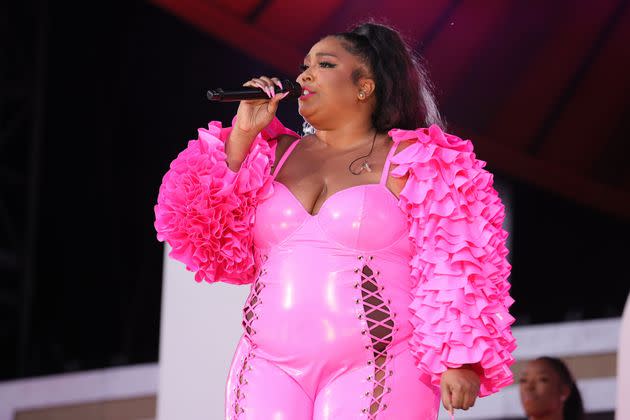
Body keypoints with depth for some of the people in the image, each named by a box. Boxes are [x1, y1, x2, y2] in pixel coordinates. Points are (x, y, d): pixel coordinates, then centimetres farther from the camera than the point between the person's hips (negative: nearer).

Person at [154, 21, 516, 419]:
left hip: (375, 379, -4)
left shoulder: (414, 162, 2)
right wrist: (240, 137, 3)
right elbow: (213, 245, 8)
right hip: (270, 370, 4)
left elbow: (452, 265, -4)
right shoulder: (273, 155, 15)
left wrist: (460, 359, -16)